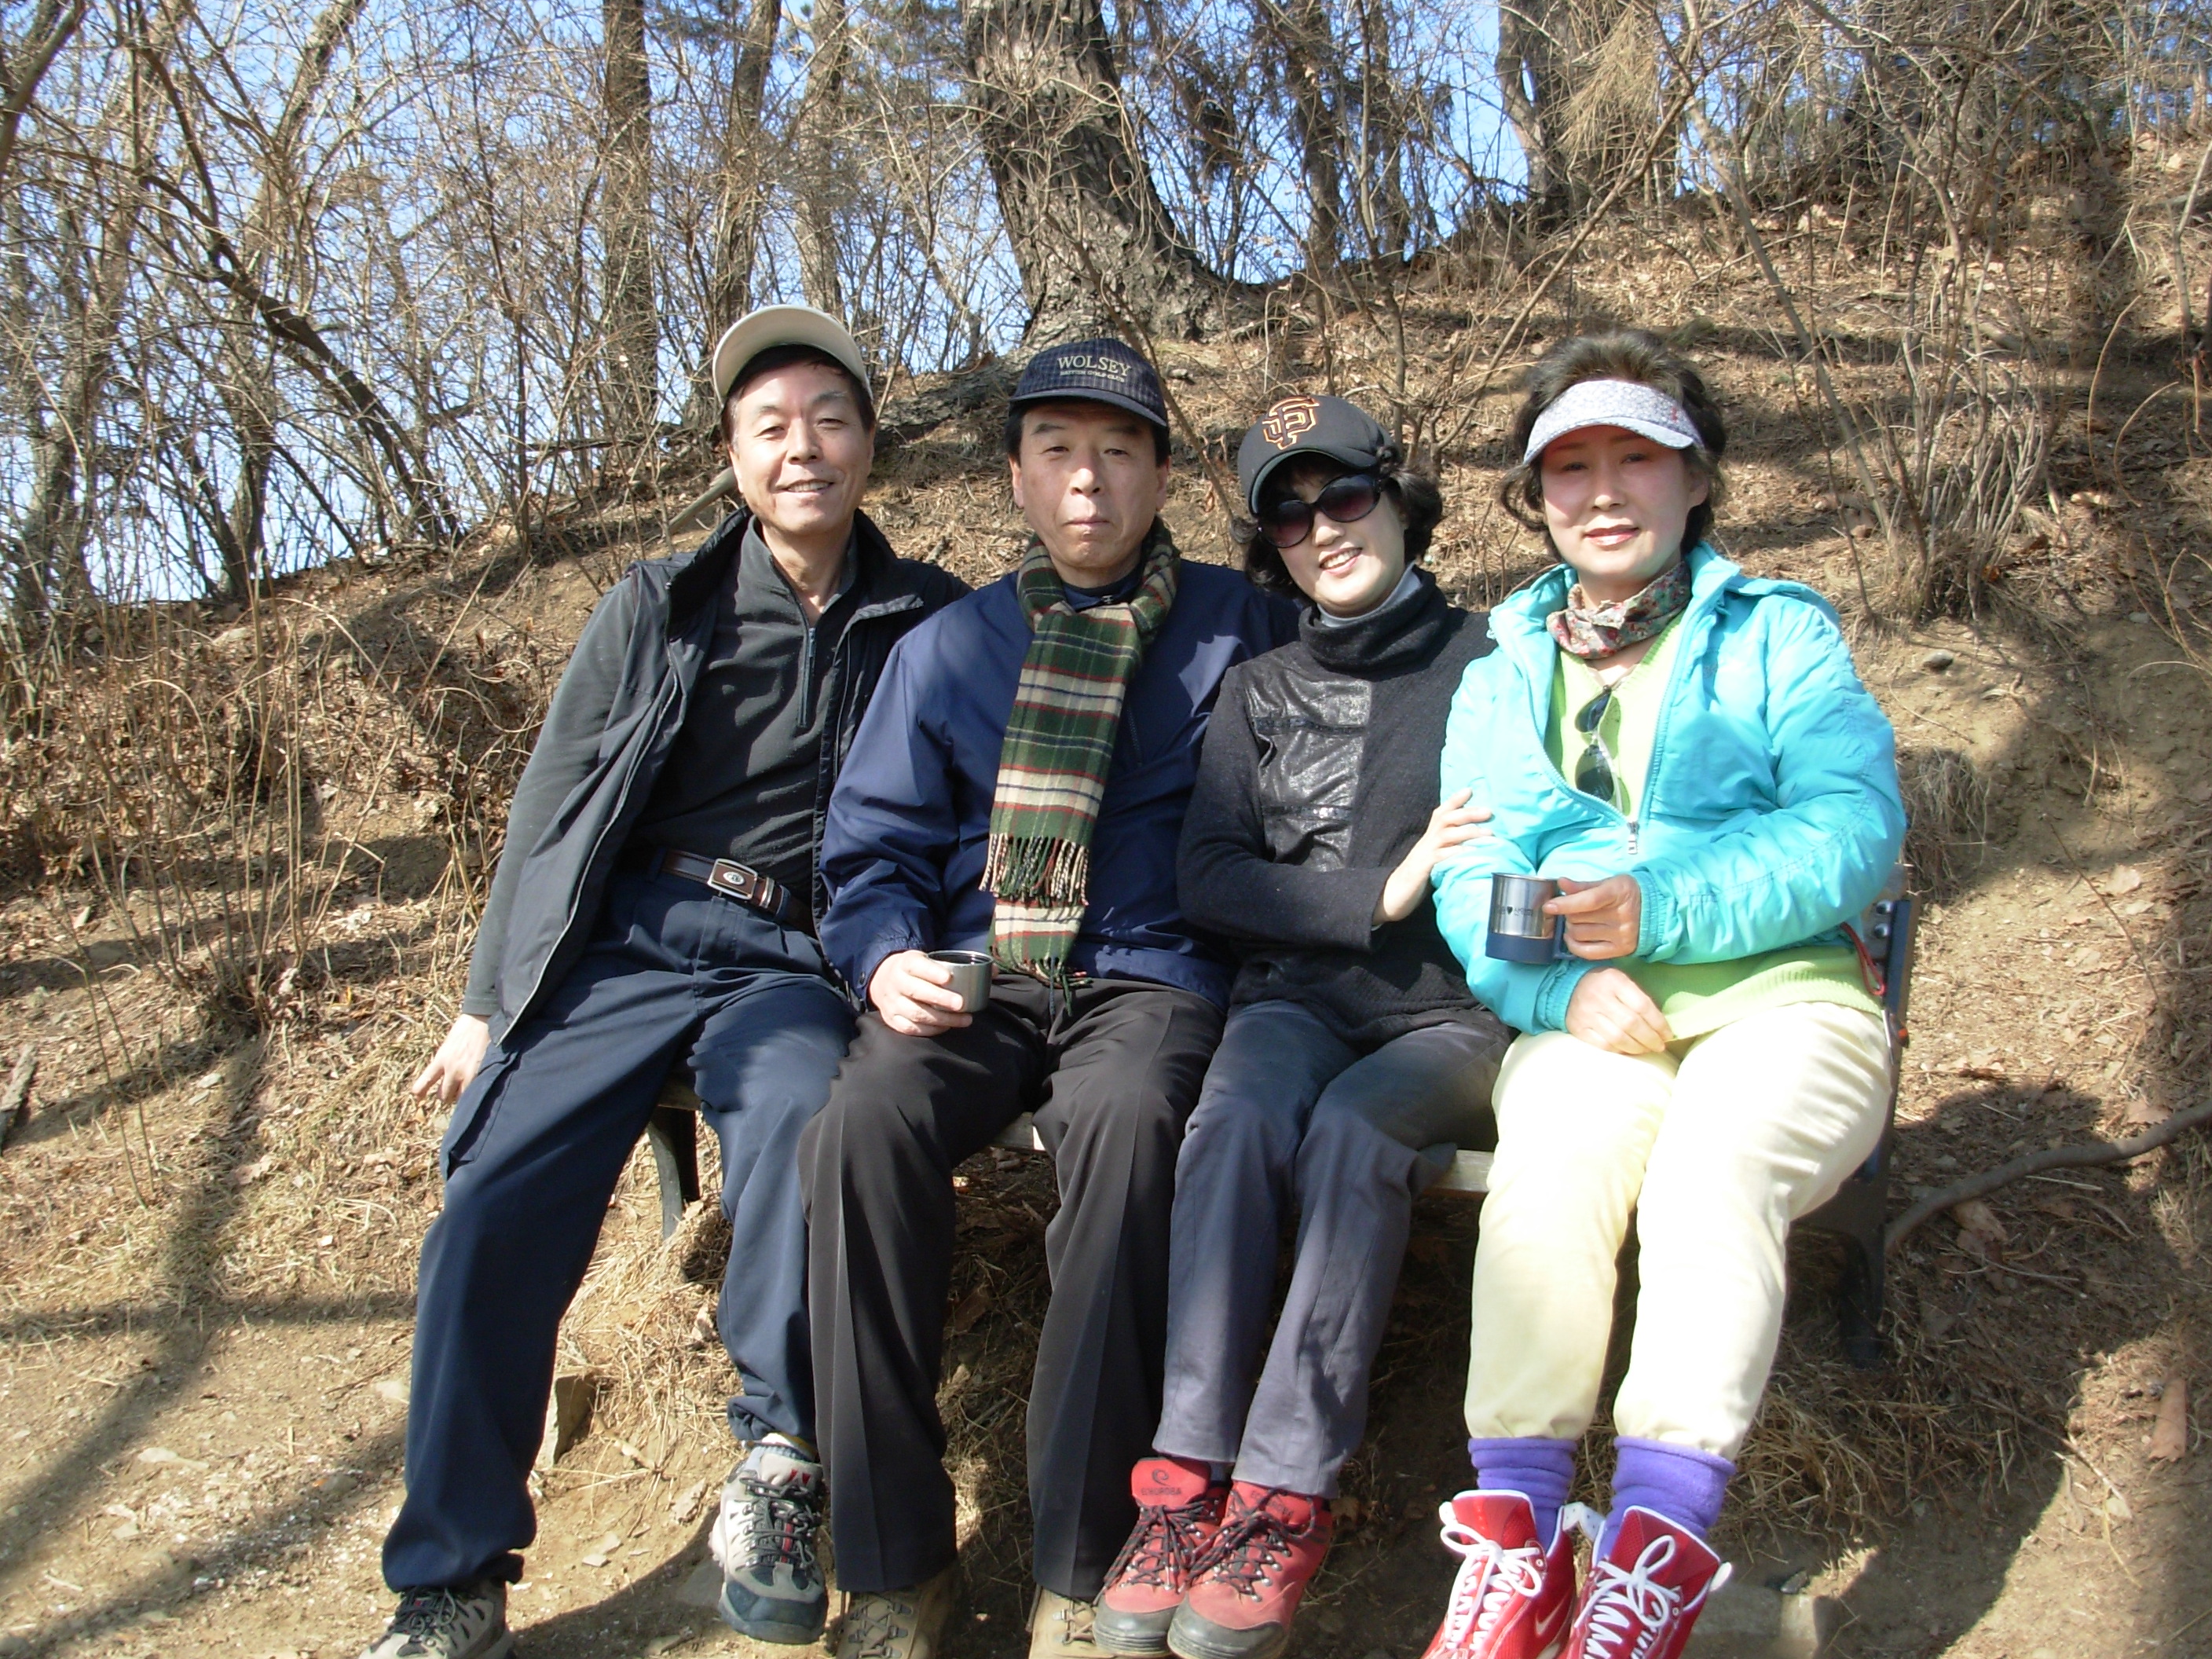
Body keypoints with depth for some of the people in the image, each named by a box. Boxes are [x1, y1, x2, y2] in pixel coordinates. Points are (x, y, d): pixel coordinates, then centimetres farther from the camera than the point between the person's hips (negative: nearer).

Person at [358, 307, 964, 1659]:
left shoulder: (926, 624, 10)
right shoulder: (656, 609, 11)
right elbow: (555, 804, 14)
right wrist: (489, 1002, 13)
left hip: (791, 961, -1)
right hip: (627, 942, 1)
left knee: (803, 1121, -35)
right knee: (496, 1213, -16)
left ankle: (780, 1461, -17)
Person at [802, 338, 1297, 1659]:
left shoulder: (1240, 627, 13)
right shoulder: (949, 646, 17)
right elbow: (873, 842, 13)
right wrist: (890, 955, -5)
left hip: (1148, 976, -2)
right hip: (975, 978, 2)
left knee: (1129, 1124, -37)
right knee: (867, 1124, -31)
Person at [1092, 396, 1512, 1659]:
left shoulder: (1491, 667, 7)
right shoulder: (1261, 694, 16)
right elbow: (1209, 879, 4)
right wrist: (1377, 895, -9)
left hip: (1455, 1014, -2)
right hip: (1300, 993, 2)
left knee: (1356, 1125, -34)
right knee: (1241, 1110, -32)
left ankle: (1286, 1495, -30)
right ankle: (1188, 1471, -31)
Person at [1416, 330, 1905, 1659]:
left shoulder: (1781, 635, 12)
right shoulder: (1500, 678, 19)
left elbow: (1854, 828, -5)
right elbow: (1471, 882, 6)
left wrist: (1662, 910, -21)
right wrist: (1560, 982, -17)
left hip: (1781, 993, -1)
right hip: (1591, 1011, 2)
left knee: (1709, 1169, -33)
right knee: (1548, 1166, -31)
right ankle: (1513, 1544, -32)